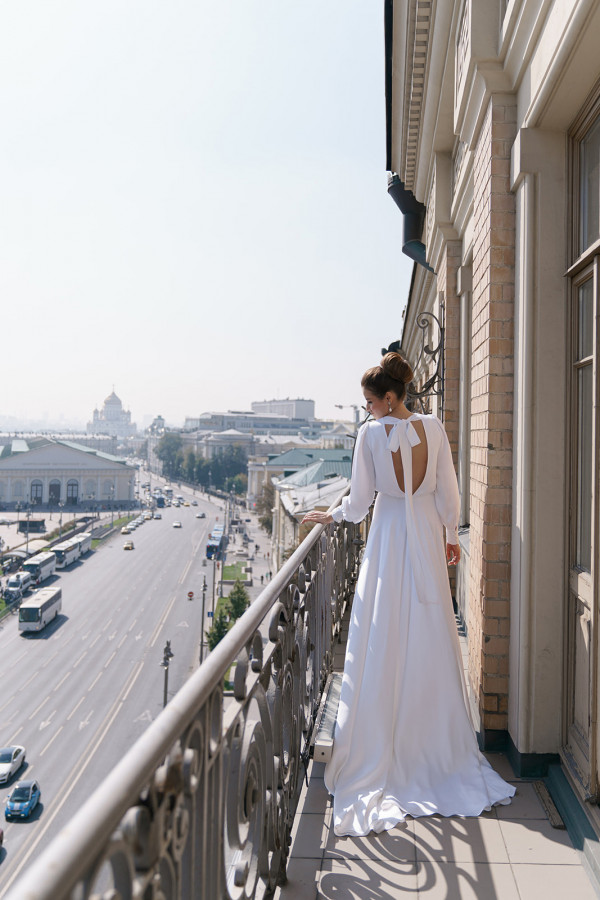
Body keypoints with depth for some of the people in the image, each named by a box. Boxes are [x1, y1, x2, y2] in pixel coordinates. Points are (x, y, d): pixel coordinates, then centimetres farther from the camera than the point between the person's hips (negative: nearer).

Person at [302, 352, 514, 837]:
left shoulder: (371, 433, -11)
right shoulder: (433, 427, -2)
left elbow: (359, 502, -9)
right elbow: (448, 491, 2)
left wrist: (330, 516, 9)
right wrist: (451, 536, 13)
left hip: (388, 535, -3)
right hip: (428, 538, 3)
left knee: (385, 644, 5)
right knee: (431, 640, 12)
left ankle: (380, 748, 14)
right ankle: (437, 742, 26)